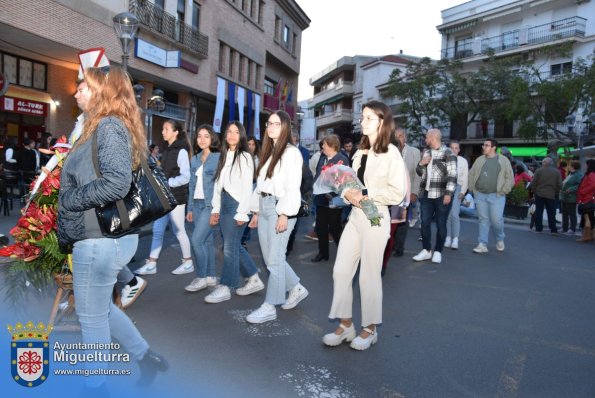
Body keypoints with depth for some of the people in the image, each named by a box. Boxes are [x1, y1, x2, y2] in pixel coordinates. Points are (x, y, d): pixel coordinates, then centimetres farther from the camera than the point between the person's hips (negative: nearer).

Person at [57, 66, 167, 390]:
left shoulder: (109, 126, -16)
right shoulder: (108, 127, 13)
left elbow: (117, 184, -27)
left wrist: (67, 200, -15)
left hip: (100, 239, -10)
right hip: (107, 235, 10)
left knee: (92, 316, 8)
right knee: (100, 307, 24)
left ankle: (95, 386, 29)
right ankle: (146, 357, 33)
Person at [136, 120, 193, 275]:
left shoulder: (181, 151, -12)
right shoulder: (167, 150, 13)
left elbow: (185, 177, -16)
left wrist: (166, 183, -19)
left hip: (176, 197, -8)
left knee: (178, 231, 3)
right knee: (157, 230, 7)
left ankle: (188, 263, 17)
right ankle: (151, 264, 12)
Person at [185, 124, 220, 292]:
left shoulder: (219, 157, -5)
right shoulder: (194, 159, 14)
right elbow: (192, 185, 16)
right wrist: (190, 208, 13)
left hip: (211, 204, -6)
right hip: (197, 204, 6)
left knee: (196, 239, -10)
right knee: (207, 240, 10)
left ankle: (201, 278, 2)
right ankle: (211, 277, 18)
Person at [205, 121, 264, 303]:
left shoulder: (245, 157, -8)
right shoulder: (224, 156, 15)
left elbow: (247, 187, -12)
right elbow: (218, 184, 14)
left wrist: (242, 213, -15)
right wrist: (215, 209, 11)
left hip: (237, 204, -8)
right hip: (224, 204, 8)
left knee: (230, 246, -3)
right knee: (234, 245, 11)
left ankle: (225, 287, 8)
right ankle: (254, 280, 23)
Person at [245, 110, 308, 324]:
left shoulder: (291, 152, -6)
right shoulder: (267, 152, 18)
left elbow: (292, 187, -14)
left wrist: (284, 214, -19)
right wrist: (256, 211, 15)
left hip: (280, 207, -8)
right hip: (264, 206, 8)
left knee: (275, 259, -4)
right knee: (269, 258, 12)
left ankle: (269, 307, 5)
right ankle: (296, 289, 29)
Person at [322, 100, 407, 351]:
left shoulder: (391, 152, -8)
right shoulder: (360, 151, 12)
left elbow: (397, 193, -13)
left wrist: (366, 195, -15)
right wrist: (348, 193, -5)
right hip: (355, 215, 7)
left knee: (369, 275, 4)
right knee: (340, 271, 6)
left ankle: (370, 329, 23)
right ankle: (345, 325, 21)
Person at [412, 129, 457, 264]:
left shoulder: (448, 153, -4)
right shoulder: (426, 152, 15)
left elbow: (452, 175, -11)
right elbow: (420, 172, 21)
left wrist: (448, 193, -19)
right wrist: (421, 164, 0)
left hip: (441, 195, -5)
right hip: (426, 194, 6)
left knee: (441, 224, 4)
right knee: (425, 223, 4)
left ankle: (438, 252, 14)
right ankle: (426, 250, 15)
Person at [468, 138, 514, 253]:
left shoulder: (503, 160, 1)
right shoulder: (479, 160, 9)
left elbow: (510, 178, 0)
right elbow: (471, 175, 14)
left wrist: (503, 191, -7)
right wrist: (473, 189, 6)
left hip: (496, 196, -3)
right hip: (480, 195, 3)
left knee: (496, 219, -5)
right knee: (483, 220, 4)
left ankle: (500, 240, 23)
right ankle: (482, 244, 8)